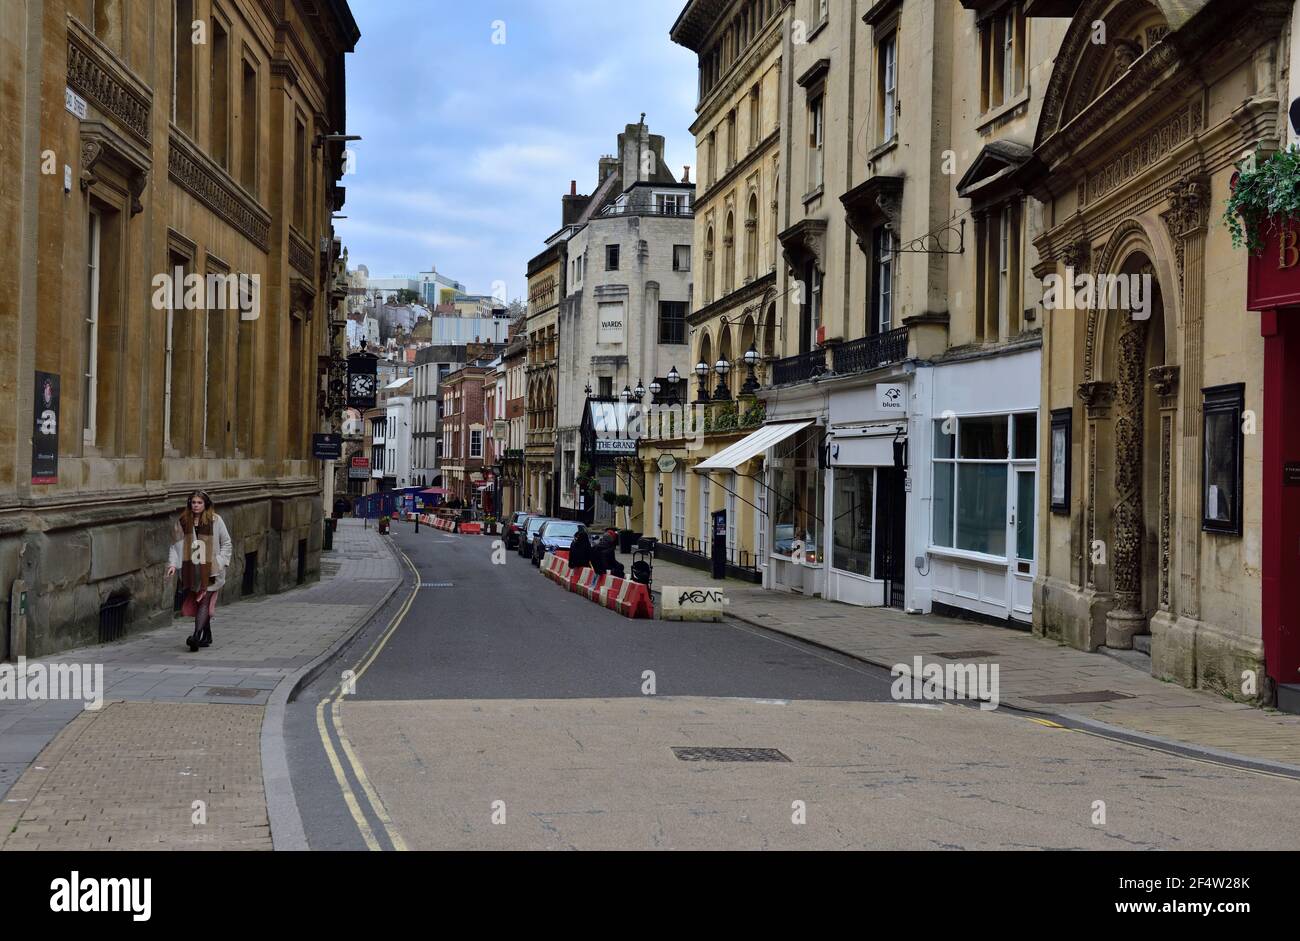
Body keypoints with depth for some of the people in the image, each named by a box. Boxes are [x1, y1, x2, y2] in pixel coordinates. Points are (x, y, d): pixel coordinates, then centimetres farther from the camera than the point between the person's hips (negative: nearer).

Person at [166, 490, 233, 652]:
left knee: (204, 601, -13)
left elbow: (227, 543, 4)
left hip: (210, 569, -4)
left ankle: (197, 636, -23)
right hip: (191, 570, 4)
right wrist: (173, 563, -6)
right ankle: (207, 635, 23)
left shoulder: (215, 520, -2)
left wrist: (221, 562, -5)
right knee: (196, 602, 10)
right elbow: (176, 544, 7)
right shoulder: (183, 522, 5)